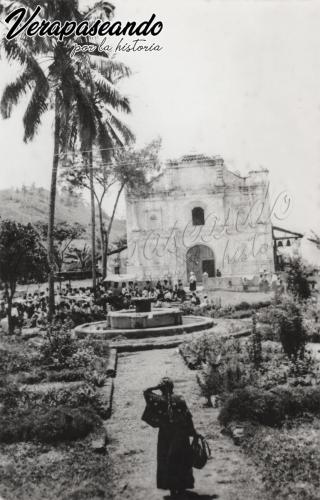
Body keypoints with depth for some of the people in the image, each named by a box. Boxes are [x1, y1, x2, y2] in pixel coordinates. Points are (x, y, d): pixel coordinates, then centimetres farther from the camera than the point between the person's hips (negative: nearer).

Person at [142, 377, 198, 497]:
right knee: (181, 460, 15)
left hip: (165, 434, 0)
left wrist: (157, 387, -6)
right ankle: (181, 486, 23)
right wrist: (193, 432, 1)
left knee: (166, 461, 12)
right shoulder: (179, 399, -10)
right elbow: (188, 417, -8)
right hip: (180, 434, 1)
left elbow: (146, 392, 4)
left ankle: (172, 488, 16)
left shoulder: (158, 400, -10)